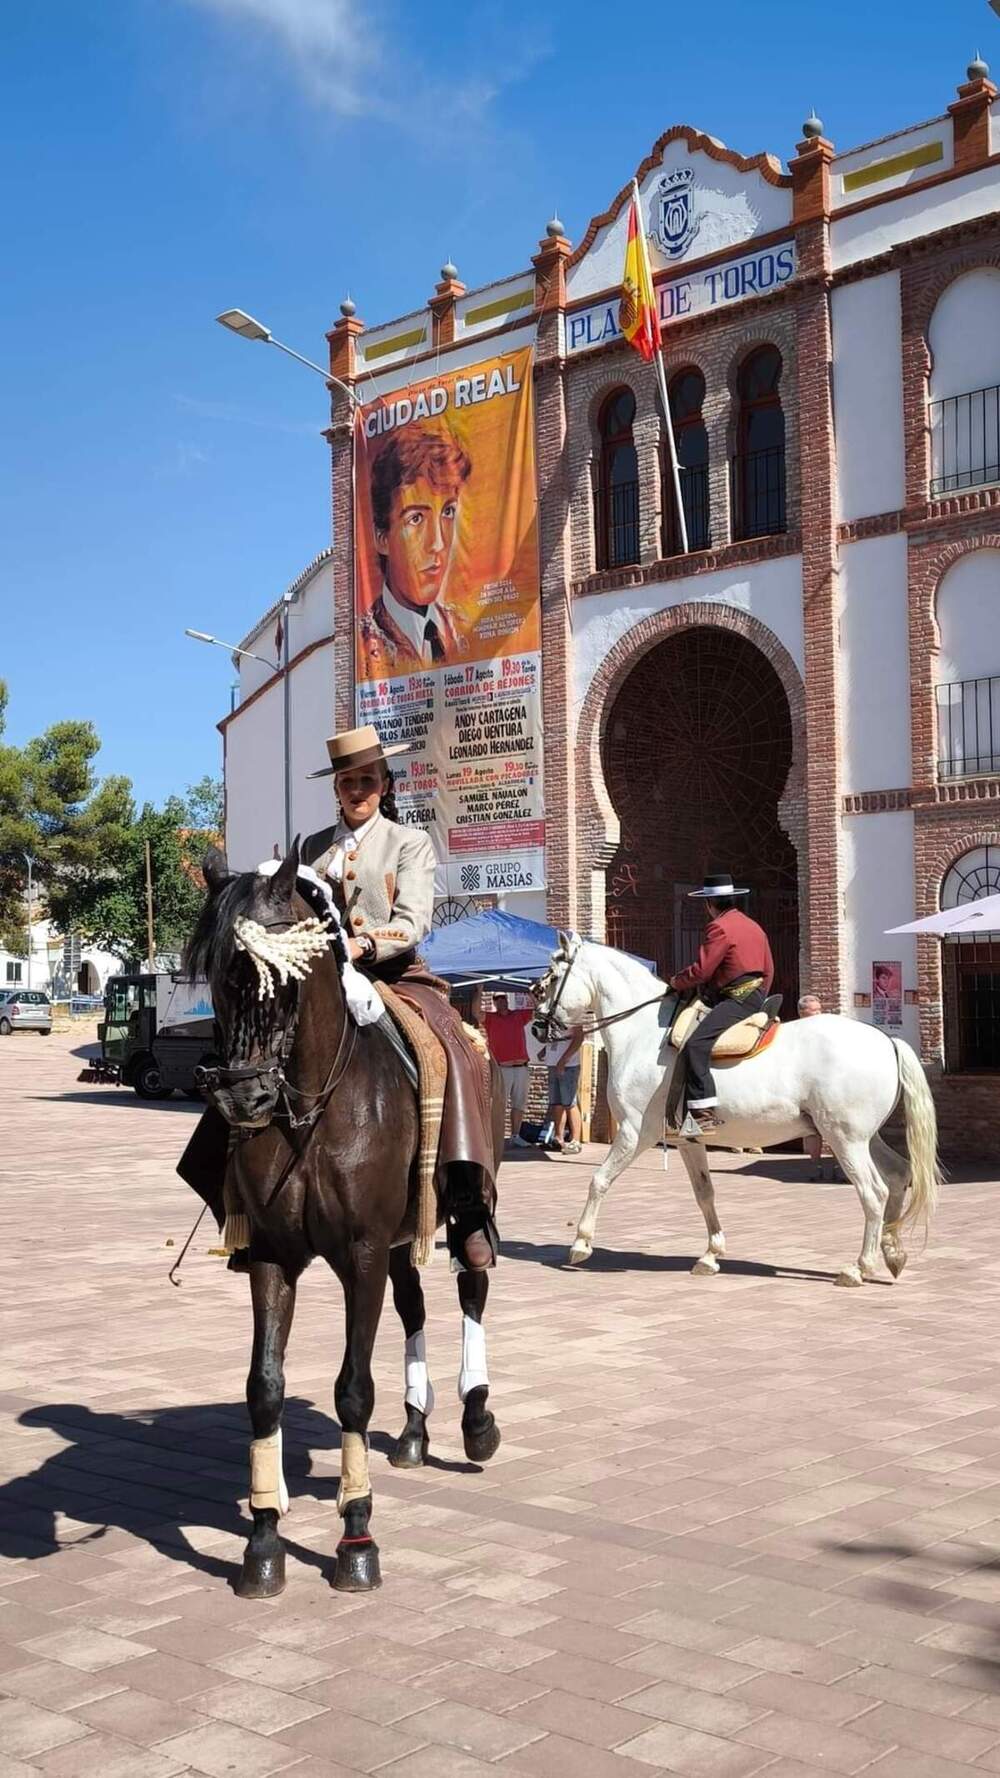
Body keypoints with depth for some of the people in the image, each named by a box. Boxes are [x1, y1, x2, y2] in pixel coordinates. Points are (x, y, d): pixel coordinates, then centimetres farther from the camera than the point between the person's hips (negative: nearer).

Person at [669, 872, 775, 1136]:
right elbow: (768, 970, 24)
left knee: (695, 1045, -24)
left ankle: (703, 1115, -35)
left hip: (736, 1000, -11)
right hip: (755, 997, 11)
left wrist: (677, 982, 2)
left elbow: (702, 970, -16)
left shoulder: (719, 927, -10)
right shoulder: (753, 926, 20)